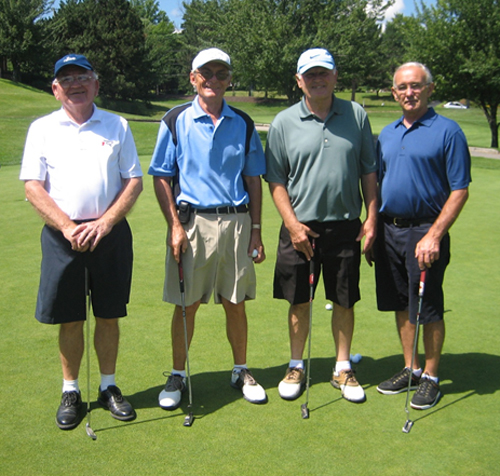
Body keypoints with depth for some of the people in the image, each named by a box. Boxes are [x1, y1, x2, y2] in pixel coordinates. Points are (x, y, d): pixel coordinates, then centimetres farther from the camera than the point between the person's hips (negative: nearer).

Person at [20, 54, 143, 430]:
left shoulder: (117, 126, 8)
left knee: (109, 314, 7)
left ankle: (109, 387, 23)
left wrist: (104, 223, -9)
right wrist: (67, 227, -12)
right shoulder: (42, 129, 6)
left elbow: (134, 181, 3)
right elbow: (33, 187, -1)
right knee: (69, 319, 5)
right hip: (62, 236, 0)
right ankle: (71, 391, 21)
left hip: (109, 232, 1)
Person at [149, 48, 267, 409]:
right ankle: (178, 375, 20)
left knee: (236, 303, 9)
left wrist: (255, 229, 5)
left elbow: (254, 180, 11)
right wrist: (174, 225, -9)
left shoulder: (243, 124, 9)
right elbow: (161, 177, 0)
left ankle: (241, 371, 25)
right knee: (186, 304, 4)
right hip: (192, 221, -2)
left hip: (236, 221, 2)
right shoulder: (176, 121, 2)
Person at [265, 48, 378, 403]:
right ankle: (297, 367, 27)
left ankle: (343, 369, 27)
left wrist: (372, 218, 1)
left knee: (345, 301, 10)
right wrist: (293, 224, -7)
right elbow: (276, 180, 1)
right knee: (299, 303, 8)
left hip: (346, 226, 1)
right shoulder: (284, 123, 0)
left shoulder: (356, 115, 4)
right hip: (300, 228, -1)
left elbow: (369, 170, 7)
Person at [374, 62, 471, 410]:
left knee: (428, 309, 2)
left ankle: (431, 377, 18)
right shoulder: (387, 134, 12)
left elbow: (460, 191, -10)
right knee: (401, 306, 13)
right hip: (389, 230, 6)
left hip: (424, 231, -6)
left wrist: (434, 236, -18)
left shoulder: (447, 131, -7)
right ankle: (410, 369, 28)